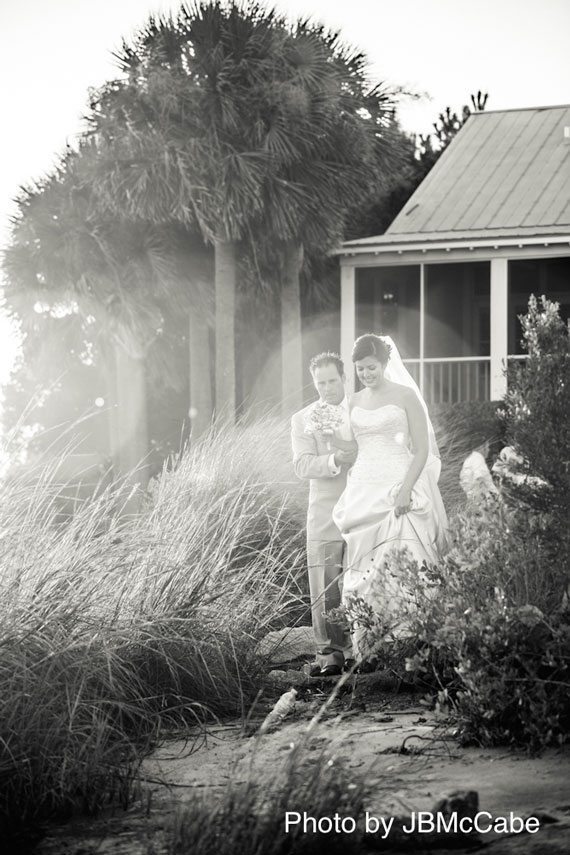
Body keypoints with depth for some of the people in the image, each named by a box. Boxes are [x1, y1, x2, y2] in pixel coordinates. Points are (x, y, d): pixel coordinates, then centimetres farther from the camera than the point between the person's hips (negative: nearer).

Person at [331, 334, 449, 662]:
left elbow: (422, 449, -5)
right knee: (364, 568, 0)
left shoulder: (405, 396, -2)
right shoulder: (355, 402, 14)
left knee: (397, 564, -12)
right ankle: (368, 647, 3)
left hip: (398, 490, -5)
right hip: (363, 491, 5)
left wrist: (406, 489, -16)